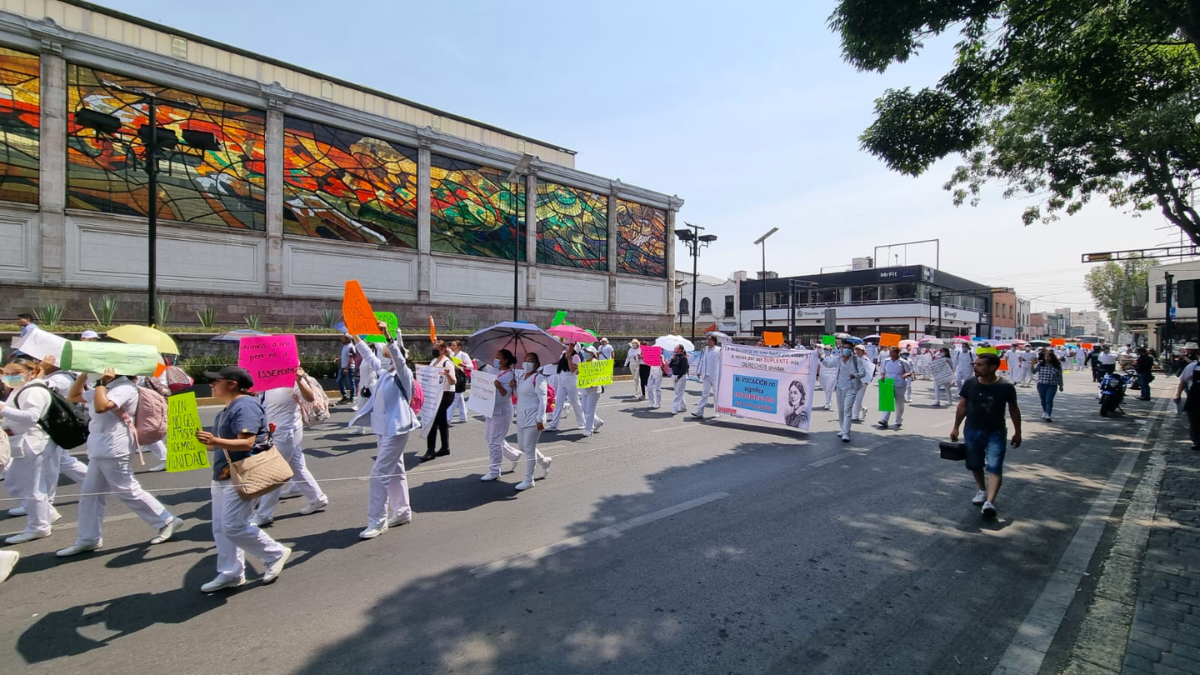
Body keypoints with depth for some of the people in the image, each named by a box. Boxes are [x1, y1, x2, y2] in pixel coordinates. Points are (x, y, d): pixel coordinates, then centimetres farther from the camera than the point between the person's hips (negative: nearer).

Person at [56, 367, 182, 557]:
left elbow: (101, 407, -29)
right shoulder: (106, 389, 15)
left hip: (113, 450, -10)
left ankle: (167, 521, 3)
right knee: (90, 493, 13)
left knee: (129, 492, -5)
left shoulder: (125, 387, -15)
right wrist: (84, 375, 12)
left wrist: (100, 383, -18)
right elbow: (72, 397, 25)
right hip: (100, 450, 10)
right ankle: (88, 539, 22)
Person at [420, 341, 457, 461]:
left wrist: (448, 374, -40)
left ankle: (430, 450, -6)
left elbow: (453, 382, -22)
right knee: (442, 421, 14)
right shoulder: (433, 361, 11)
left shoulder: (447, 362, -15)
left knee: (432, 420, -11)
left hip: (445, 395, -9)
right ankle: (445, 448, 23)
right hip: (435, 394, 9)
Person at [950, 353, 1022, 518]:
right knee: (975, 465, 15)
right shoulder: (970, 384, -7)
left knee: (995, 467, -12)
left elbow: (1014, 410, 1)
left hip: (996, 433, -3)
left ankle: (989, 501, -18)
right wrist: (956, 427, 6)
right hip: (972, 431, 3)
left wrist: (1017, 432, 6)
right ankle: (982, 490, 38)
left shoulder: (1006, 387, -12)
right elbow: (962, 406, 4)